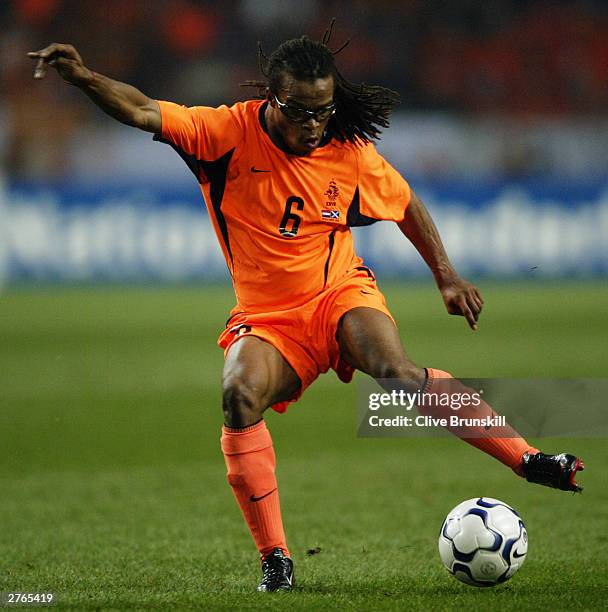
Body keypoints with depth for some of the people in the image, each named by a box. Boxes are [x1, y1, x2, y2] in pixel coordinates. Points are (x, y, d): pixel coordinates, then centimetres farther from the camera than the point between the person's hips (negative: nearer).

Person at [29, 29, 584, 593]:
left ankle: (526, 458, -31)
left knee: (395, 371, -32)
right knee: (240, 392, -31)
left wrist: (447, 277, 13)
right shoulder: (232, 133, -10)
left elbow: (406, 205, 15)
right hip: (266, 321, 0)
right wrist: (82, 76, -35)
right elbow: (144, 112, -19)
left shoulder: (350, 152, -4)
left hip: (341, 294, 0)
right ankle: (275, 560, -24)